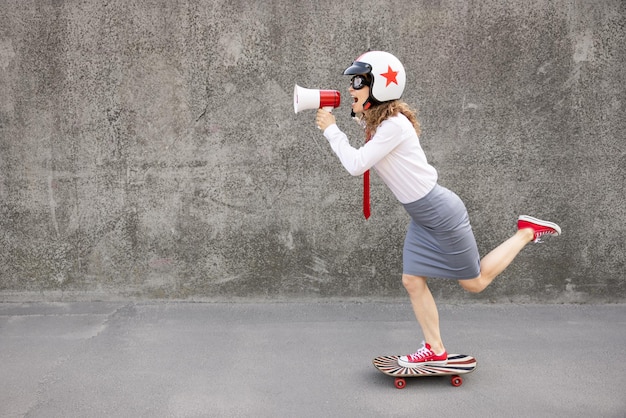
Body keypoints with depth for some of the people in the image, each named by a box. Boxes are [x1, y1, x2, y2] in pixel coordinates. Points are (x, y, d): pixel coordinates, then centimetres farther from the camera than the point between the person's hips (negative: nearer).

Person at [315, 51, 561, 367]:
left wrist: (330, 129, -17)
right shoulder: (374, 124, 5)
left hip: (441, 211, -9)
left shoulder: (394, 125, -24)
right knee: (412, 281, 7)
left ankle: (527, 232, 21)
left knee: (475, 283, 8)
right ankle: (435, 351, 20)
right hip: (422, 217, 9)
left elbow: (355, 165, -26)